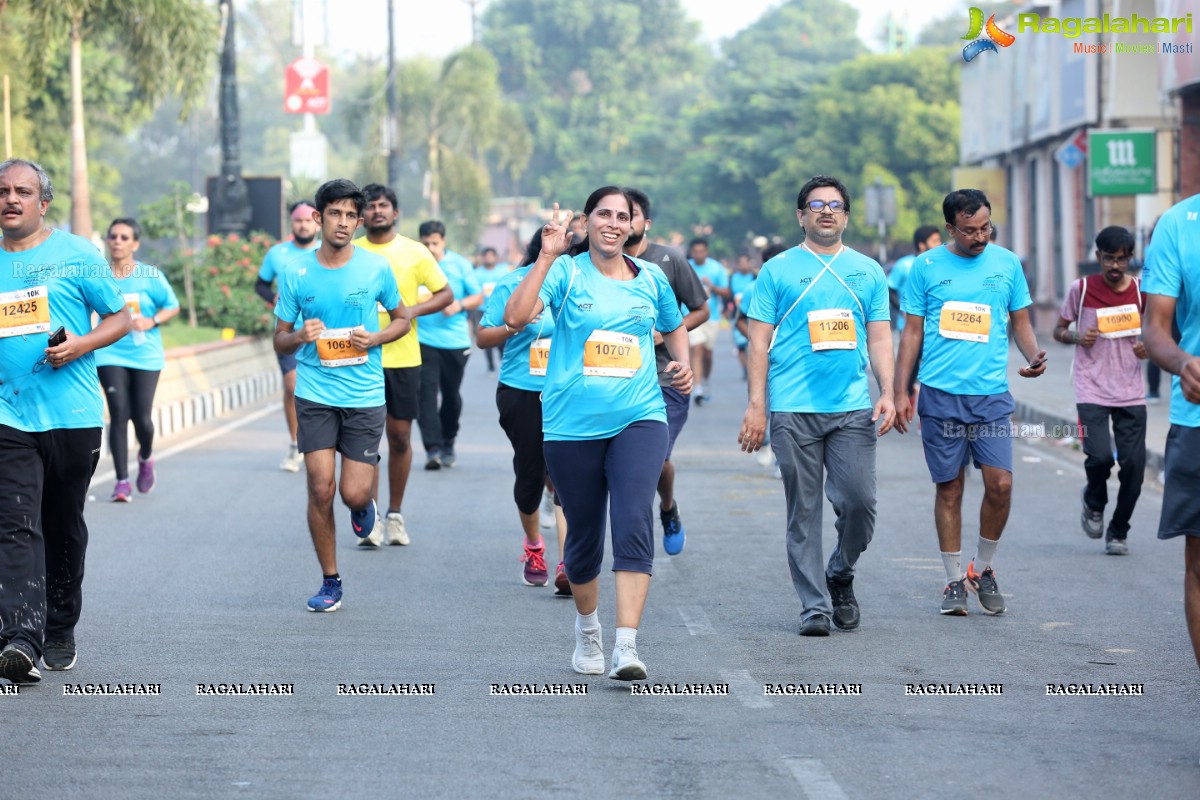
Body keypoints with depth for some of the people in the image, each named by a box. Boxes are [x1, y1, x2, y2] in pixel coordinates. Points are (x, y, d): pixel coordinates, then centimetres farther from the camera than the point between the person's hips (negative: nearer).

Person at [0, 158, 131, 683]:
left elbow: (121, 318, 5)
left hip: (74, 417, -1)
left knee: (65, 529, 12)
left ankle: (60, 630, 29)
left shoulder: (77, 256, 1)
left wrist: (82, 345, -13)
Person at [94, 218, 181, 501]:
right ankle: (122, 481, -3)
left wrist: (151, 322, -13)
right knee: (118, 414, -10)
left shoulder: (150, 275, -2)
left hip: (145, 354, 0)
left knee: (141, 417, -1)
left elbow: (172, 306, 4)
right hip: (110, 355, 0)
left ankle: (145, 458, 34)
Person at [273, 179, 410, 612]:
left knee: (354, 494, -6)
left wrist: (376, 339, -8)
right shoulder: (296, 273, 0)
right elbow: (279, 340, 8)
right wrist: (300, 336, -16)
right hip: (315, 394, 0)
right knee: (321, 490, -5)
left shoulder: (376, 268, -1)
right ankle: (330, 581, 11)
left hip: (365, 395, 0)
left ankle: (364, 504, 34)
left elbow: (402, 318, 13)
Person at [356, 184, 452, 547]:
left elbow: (446, 294, 5)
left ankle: (395, 514, 19)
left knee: (400, 437, 6)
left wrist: (413, 310, -11)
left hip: (403, 357, 1)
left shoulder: (414, 252, 4)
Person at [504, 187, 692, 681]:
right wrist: (547, 256, -20)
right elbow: (515, 317, -17)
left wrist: (683, 363, 8)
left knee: (633, 525, -18)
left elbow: (674, 327, 28)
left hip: (638, 419, 1)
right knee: (583, 535, 10)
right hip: (572, 425, -1)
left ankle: (626, 646, -23)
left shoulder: (651, 279, 9)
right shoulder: (565, 272, -1)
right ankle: (587, 626, 37)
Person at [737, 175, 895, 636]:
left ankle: (840, 577, 19)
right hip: (794, 411, -2)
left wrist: (887, 394, 0)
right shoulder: (778, 270, 5)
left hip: (853, 408, 2)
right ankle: (814, 605, 6)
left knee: (859, 501, -7)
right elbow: (760, 341, 3)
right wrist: (756, 404, -5)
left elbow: (880, 338, 13)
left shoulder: (867, 271, 13)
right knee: (803, 511, 0)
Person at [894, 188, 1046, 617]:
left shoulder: (1006, 263, 7)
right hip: (940, 393, -1)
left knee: (1000, 483, -9)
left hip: (991, 393, 1)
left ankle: (983, 568, 12)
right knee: (949, 488, 3)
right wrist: (901, 392, 3)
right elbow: (912, 332, 7)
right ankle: (955, 580, 13)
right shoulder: (927, 267, 3)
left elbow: (1020, 322, 13)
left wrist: (1034, 355, -7)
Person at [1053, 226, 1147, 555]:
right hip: (1092, 390, -2)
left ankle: (1118, 532, 17)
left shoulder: (1141, 291, 3)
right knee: (1100, 456, -19)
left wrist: (1148, 348, -8)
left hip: (1130, 392, 2)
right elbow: (1059, 329, 8)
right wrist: (1076, 336, -14)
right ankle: (1094, 501, 16)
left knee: (1134, 464, -4)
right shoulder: (1082, 289, -2)